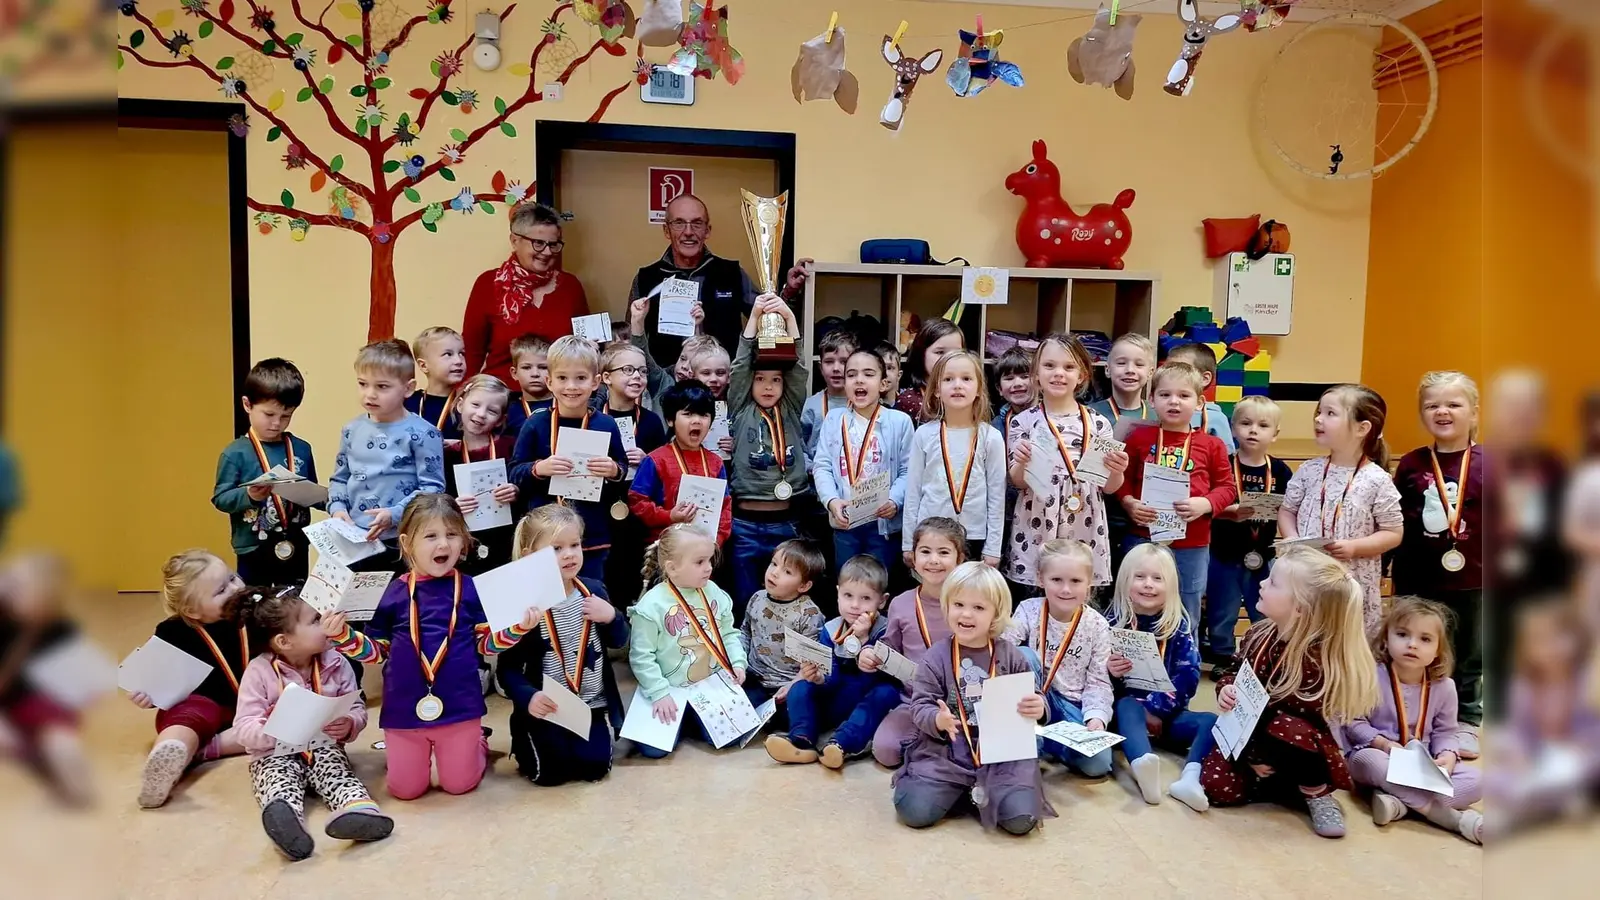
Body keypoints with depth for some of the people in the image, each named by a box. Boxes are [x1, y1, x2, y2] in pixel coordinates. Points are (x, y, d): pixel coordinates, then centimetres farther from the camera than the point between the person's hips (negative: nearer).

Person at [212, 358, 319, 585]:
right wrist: (248, 495, -27)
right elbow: (220, 499, -9)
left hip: (296, 550, 3)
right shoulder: (235, 453, -7)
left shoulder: (301, 449, 4)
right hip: (254, 553, -3)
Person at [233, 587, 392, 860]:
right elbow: (243, 729, -11)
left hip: (324, 747, 2)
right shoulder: (259, 672, -8)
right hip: (275, 754, -2)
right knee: (280, 780, -33)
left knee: (339, 773, -29)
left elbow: (358, 711, 2)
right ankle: (285, 818, -65)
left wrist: (349, 725, -23)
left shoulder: (335, 664, -1)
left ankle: (359, 809, -60)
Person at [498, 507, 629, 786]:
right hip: (546, 709, -3)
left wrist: (612, 617, -13)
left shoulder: (594, 591, -2)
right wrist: (528, 697, -31)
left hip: (592, 704, 4)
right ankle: (524, 745, 26)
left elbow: (618, 642, 8)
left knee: (595, 766, -4)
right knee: (550, 773, -7)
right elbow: (508, 668, -14)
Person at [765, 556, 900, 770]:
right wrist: (819, 678, -29)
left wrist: (862, 640, -31)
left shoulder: (884, 632, -11)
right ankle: (802, 740, -33)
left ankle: (842, 743, -45)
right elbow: (833, 680, -7)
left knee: (886, 693, -32)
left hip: (867, 705, -4)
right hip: (834, 703, 4)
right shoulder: (831, 630, -1)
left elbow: (877, 676, -23)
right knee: (800, 689, -12)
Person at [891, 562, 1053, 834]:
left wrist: (1038, 709, -16)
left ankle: (982, 792, 11)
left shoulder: (1011, 656, 1)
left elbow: (1032, 700, 8)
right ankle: (964, 789, 12)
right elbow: (920, 706, -4)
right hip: (946, 751, 0)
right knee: (914, 811, -18)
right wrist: (936, 720, -26)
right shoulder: (936, 656, -2)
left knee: (1021, 817, -22)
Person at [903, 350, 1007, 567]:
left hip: (973, 537, -1)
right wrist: (908, 542, 4)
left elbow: (997, 495, 0)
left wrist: (993, 548, -1)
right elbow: (913, 490, 4)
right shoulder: (924, 434, 0)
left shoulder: (991, 437, -2)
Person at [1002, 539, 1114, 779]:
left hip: (1074, 707, 1)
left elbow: (1098, 681, -3)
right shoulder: (1029, 611, -9)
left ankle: (1043, 741, 1)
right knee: (1025, 655, -29)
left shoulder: (1097, 625, -5)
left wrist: (1096, 716, -20)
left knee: (1097, 763, -25)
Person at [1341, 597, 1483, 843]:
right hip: (1381, 757, -4)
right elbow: (1353, 722, -10)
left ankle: (1401, 801, -28)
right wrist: (1383, 743, -24)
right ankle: (1453, 816, -35)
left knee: (1474, 781, -18)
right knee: (1368, 760, -39)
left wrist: (1447, 755, -14)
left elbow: (1445, 732, 7)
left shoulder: (1444, 686, -1)